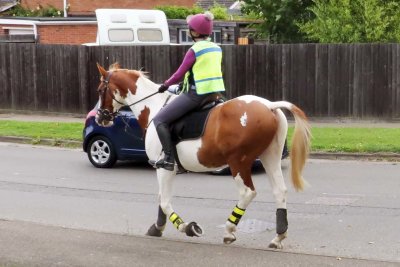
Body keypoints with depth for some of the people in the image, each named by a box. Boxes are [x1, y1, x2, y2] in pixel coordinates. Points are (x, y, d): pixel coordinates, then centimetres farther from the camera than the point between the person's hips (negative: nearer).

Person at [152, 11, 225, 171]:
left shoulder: (194, 50, -11)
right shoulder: (217, 49, 10)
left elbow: (179, 75, -6)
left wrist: (165, 85, 11)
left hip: (196, 94, -8)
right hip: (216, 91, 8)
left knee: (159, 120, -2)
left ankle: (169, 158, -9)